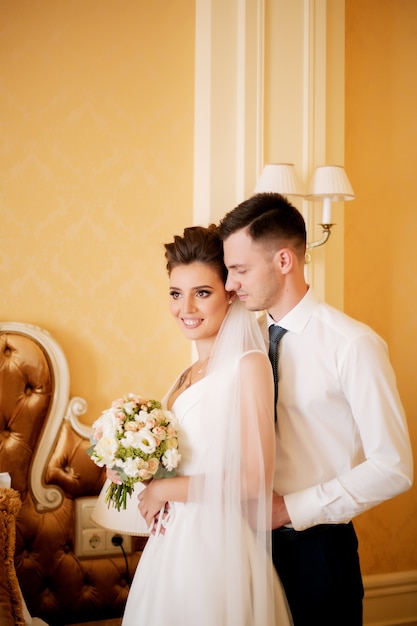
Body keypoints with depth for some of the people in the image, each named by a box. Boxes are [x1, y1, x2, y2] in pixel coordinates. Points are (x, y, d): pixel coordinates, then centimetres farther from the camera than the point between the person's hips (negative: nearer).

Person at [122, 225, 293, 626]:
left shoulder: (248, 363, -14)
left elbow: (254, 479, -19)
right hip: (172, 544, 7)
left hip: (217, 546, -7)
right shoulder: (190, 374, 9)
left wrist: (163, 490, -11)